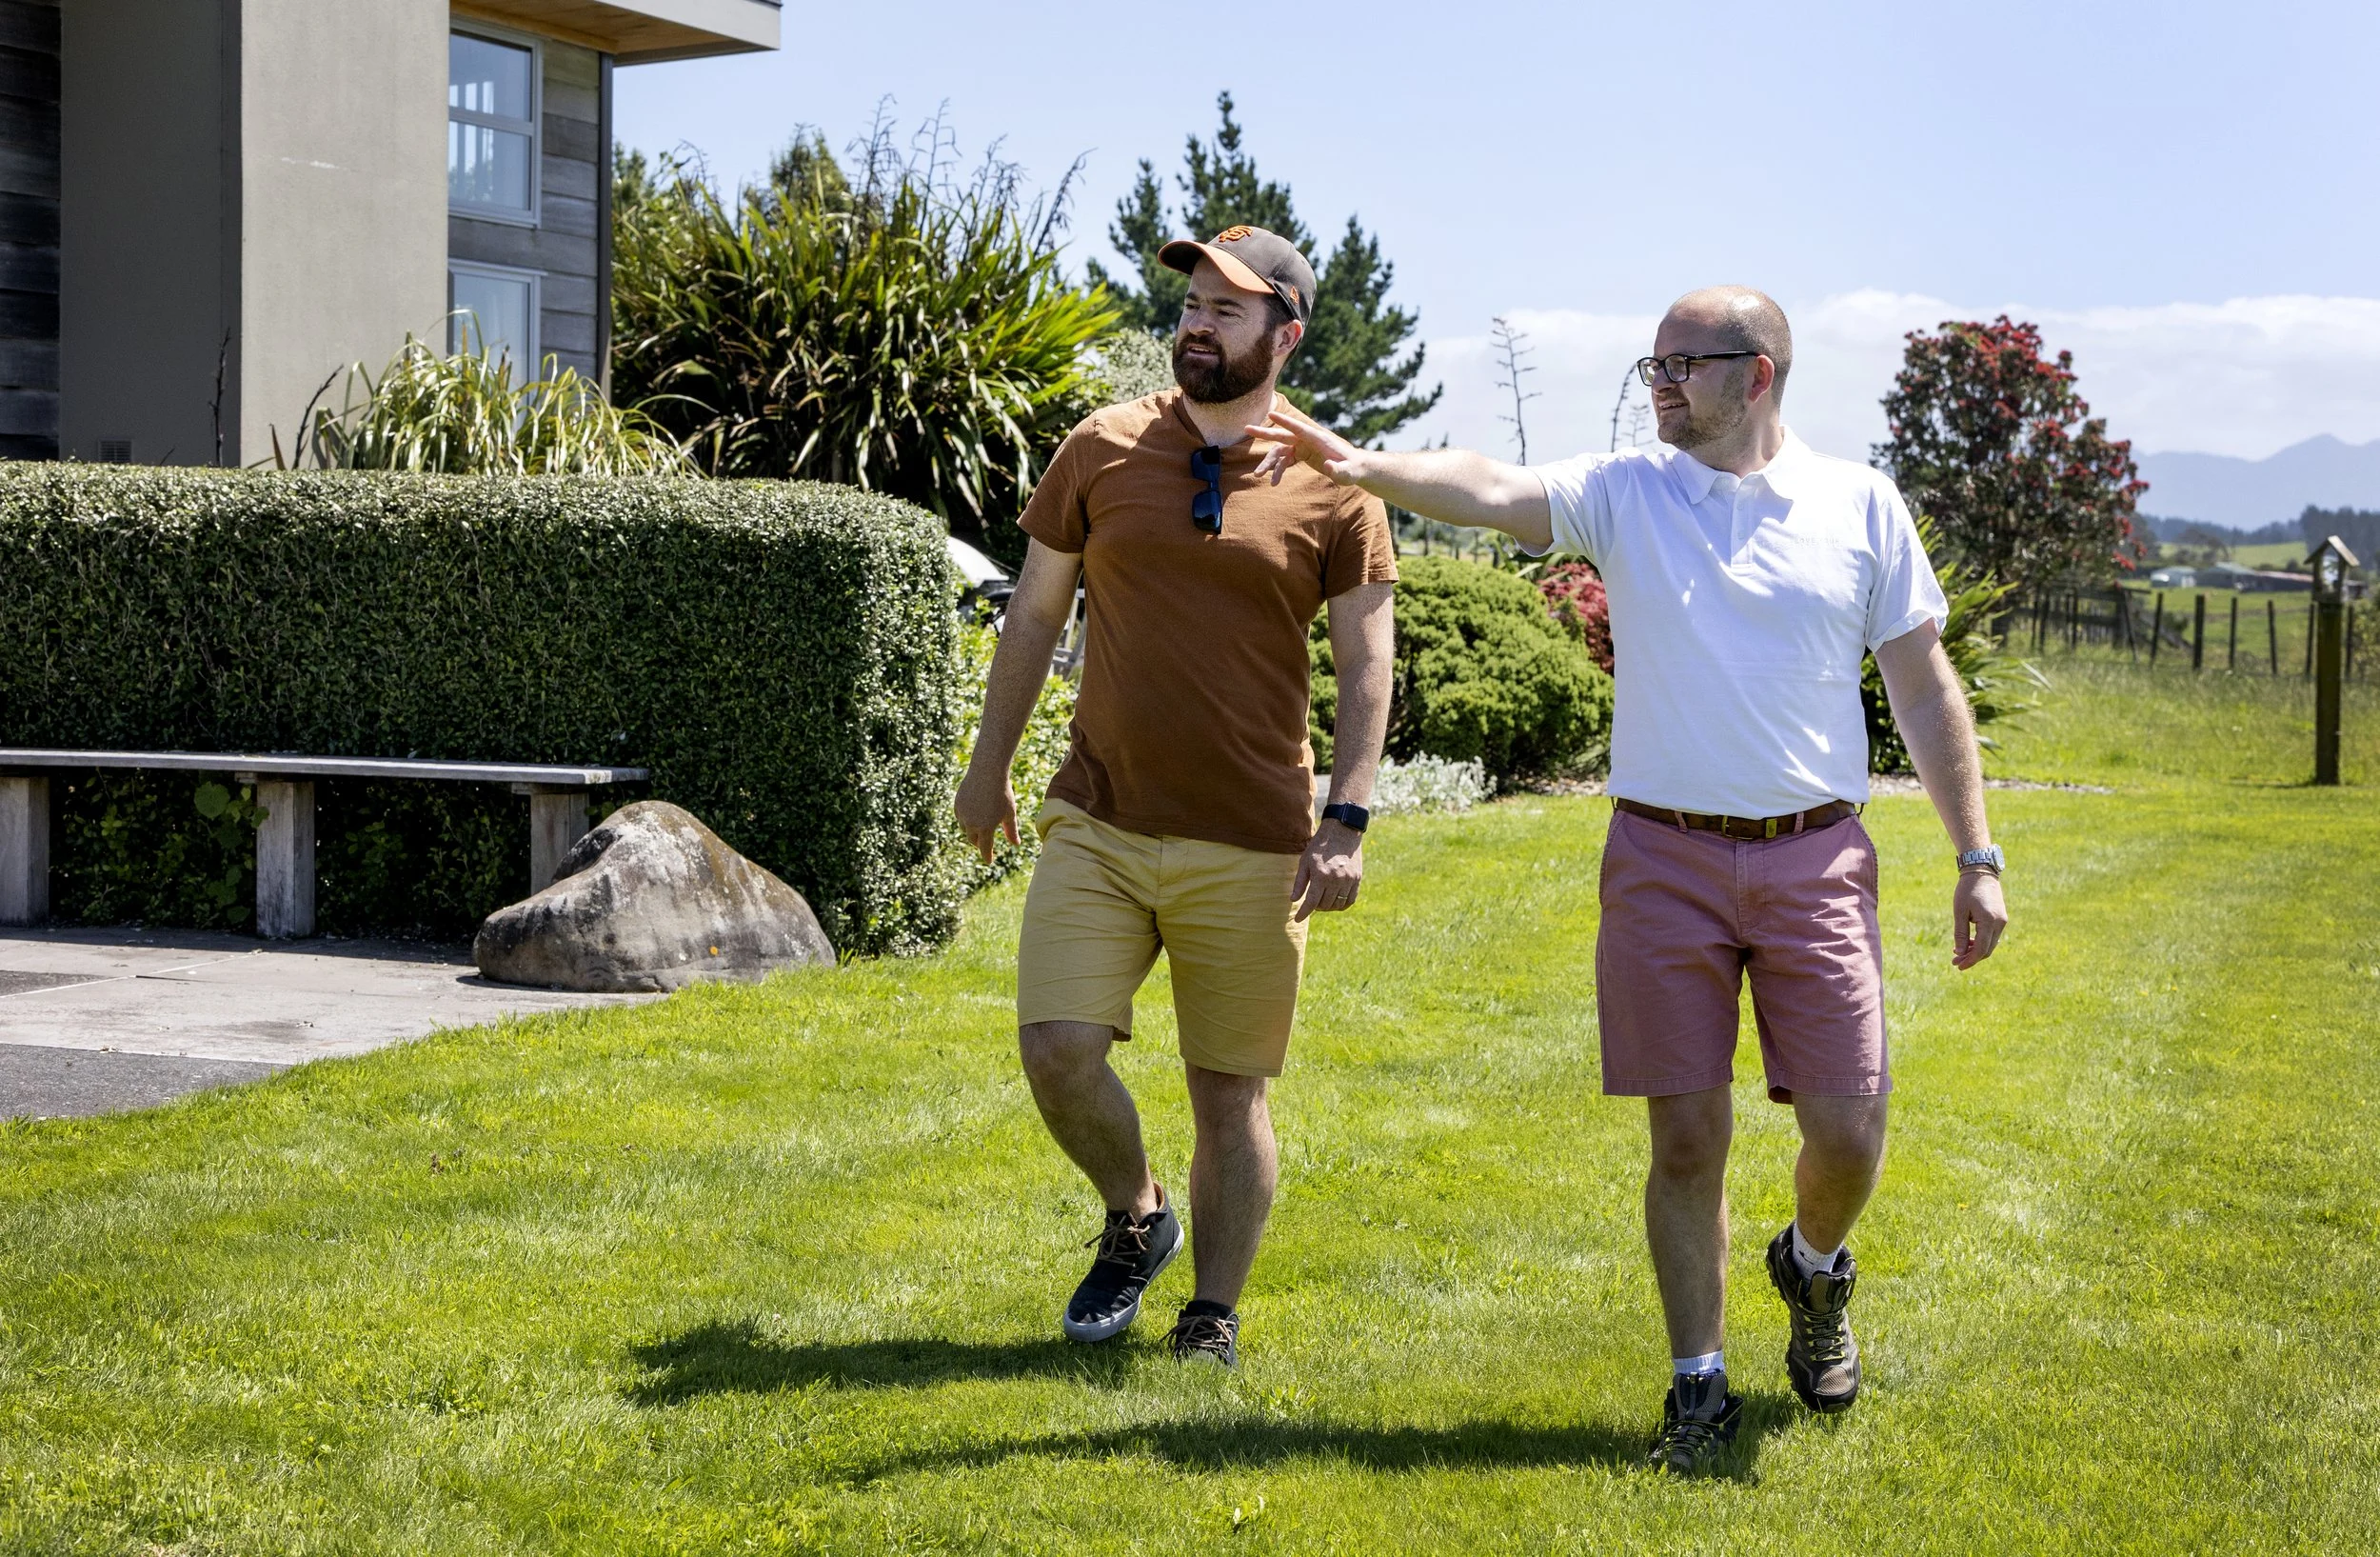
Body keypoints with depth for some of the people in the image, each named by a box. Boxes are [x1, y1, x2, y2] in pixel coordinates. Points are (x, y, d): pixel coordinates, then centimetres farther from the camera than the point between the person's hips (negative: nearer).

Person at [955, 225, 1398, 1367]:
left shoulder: (1333, 487, -2)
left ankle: (1215, 1315, 21)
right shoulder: (1103, 450, 3)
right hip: (1096, 822, 2)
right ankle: (1135, 1219, 19)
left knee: (1228, 1092, 5)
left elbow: (1367, 664, 0)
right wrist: (990, 762, 12)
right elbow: (1036, 611, 12)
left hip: (1250, 845, -2)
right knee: (1057, 1048, -10)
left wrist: (1347, 821, -9)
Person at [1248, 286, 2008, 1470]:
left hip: (1816, 860, 0)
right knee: (1686, 1139, 1)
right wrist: (1359, 465, -34)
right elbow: (1491, 492, -16)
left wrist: (1977, 856, 5)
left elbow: (1925, 688, 7)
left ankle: (1813, 1270, 34)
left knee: (1847, 1135, 0)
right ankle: (1699, 1387, 16)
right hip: (1664, 858, 0)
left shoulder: (1860, 505, 3)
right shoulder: (1624, 491, 2)